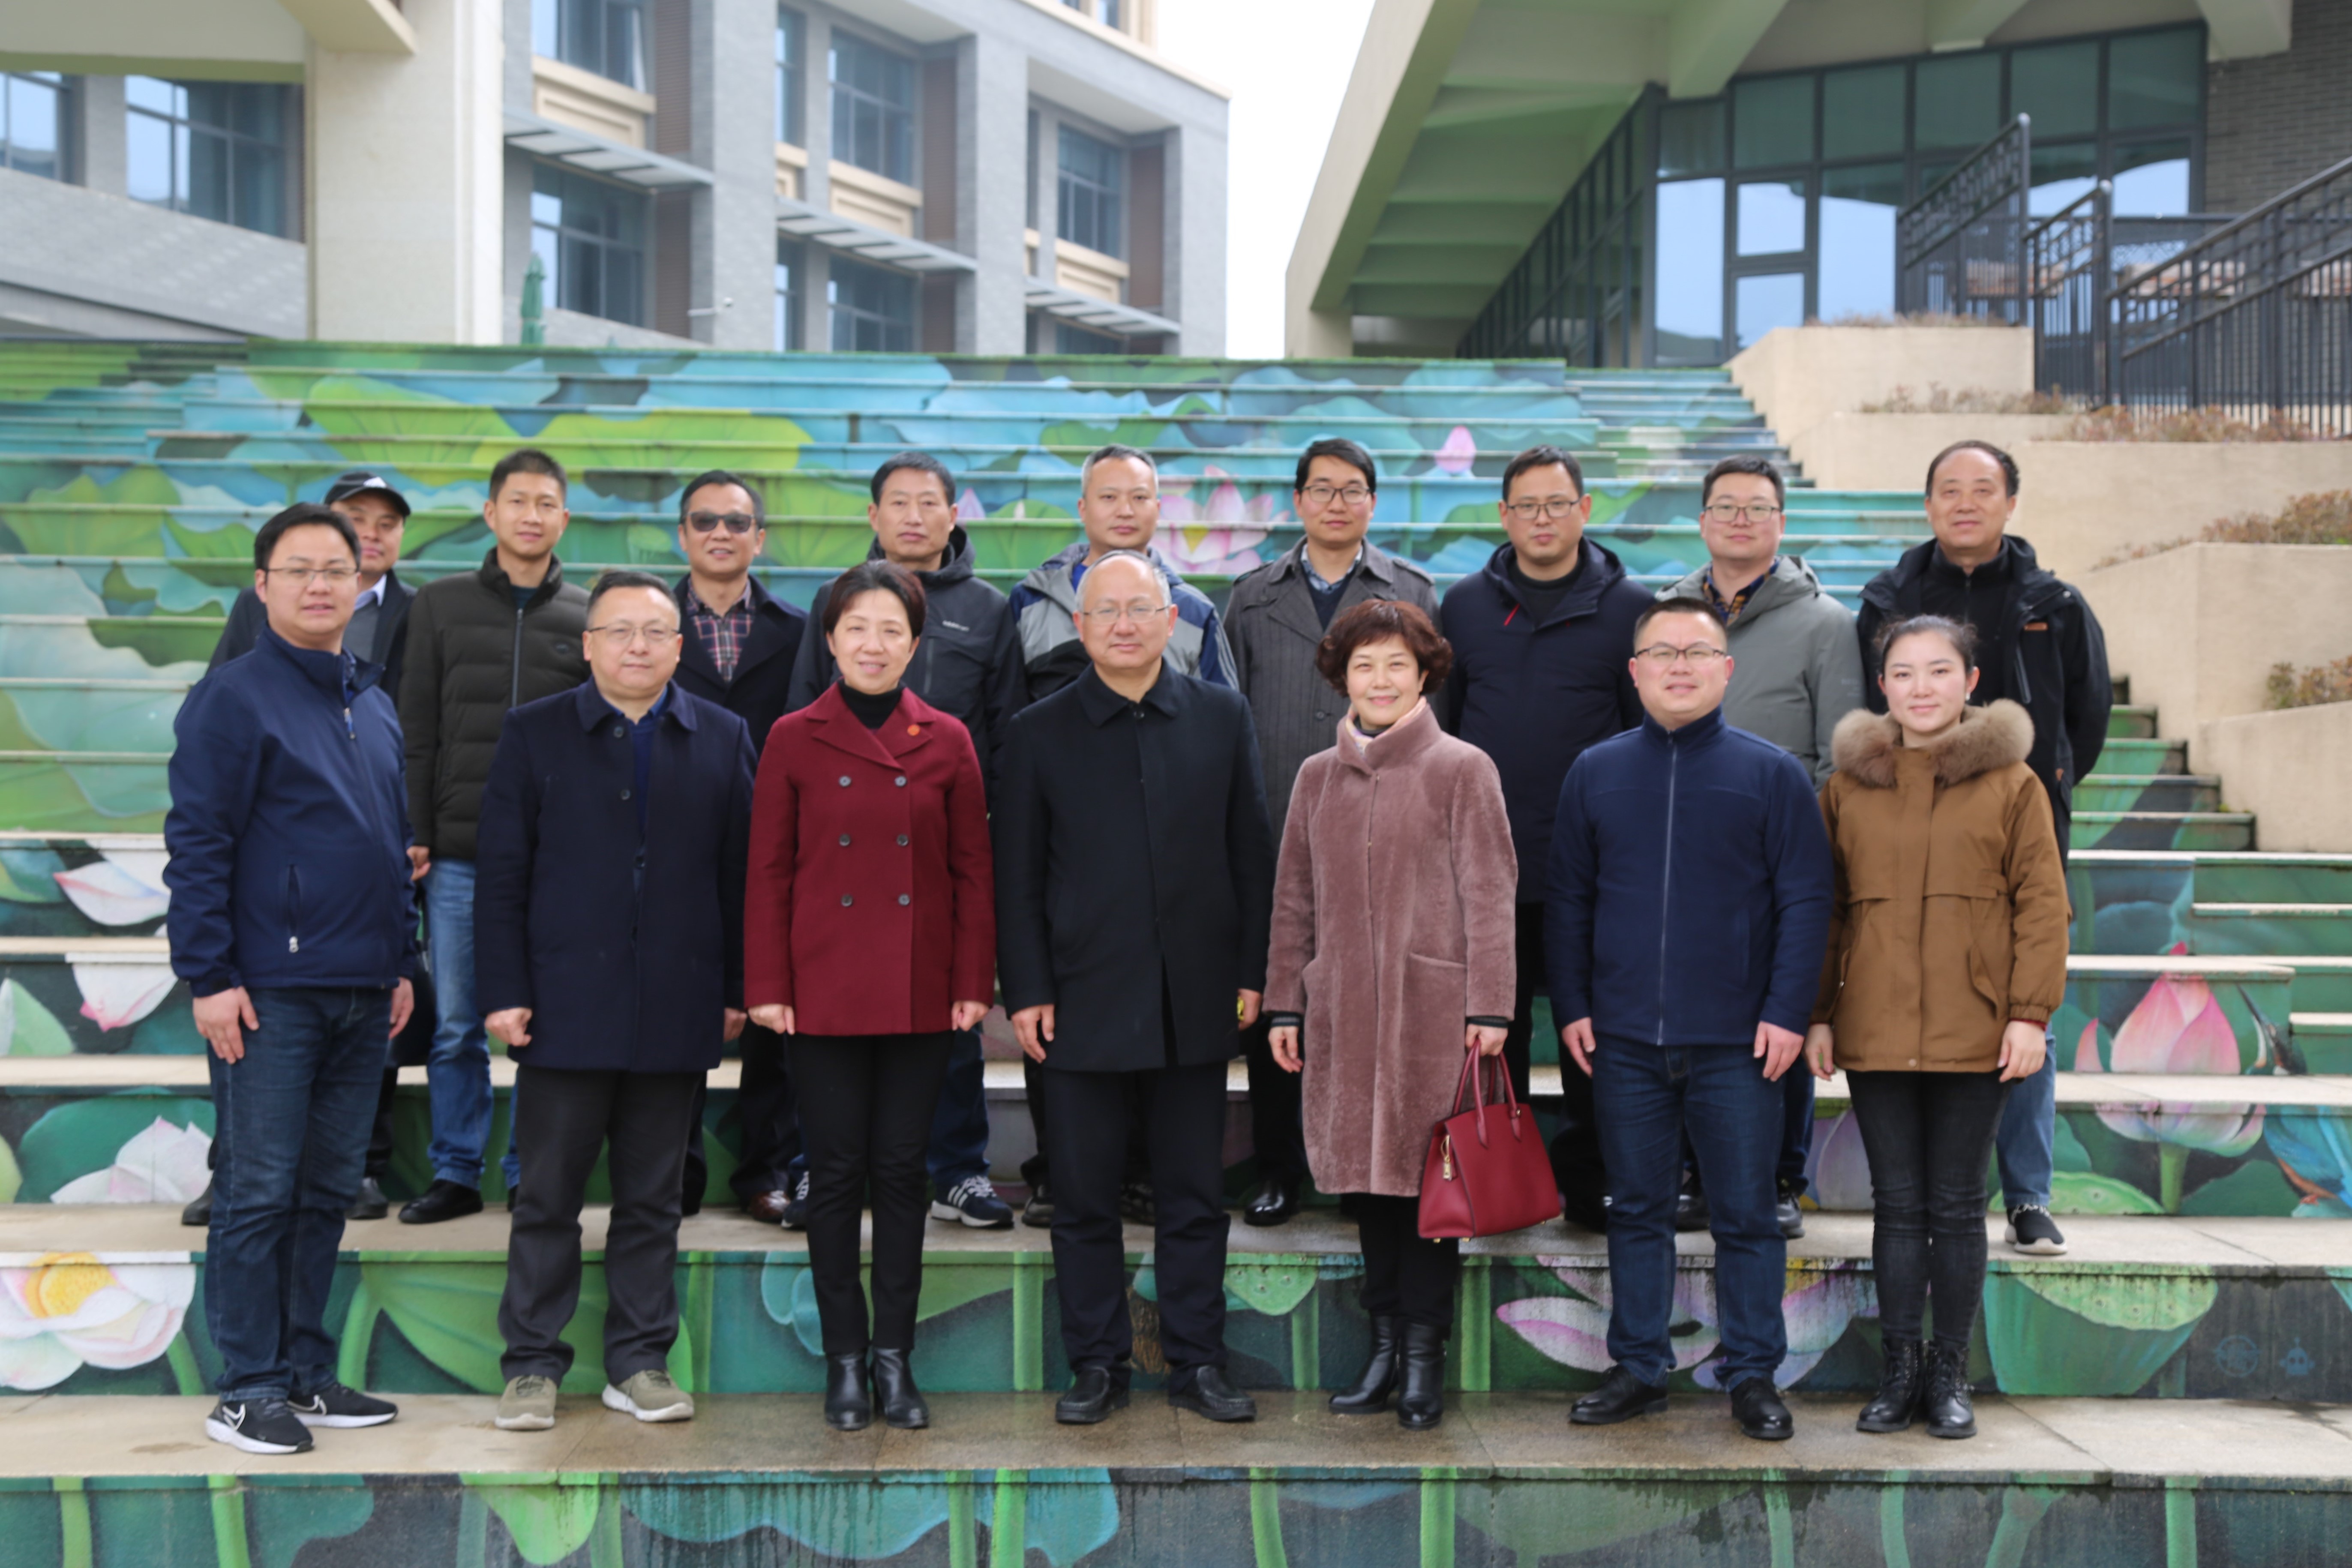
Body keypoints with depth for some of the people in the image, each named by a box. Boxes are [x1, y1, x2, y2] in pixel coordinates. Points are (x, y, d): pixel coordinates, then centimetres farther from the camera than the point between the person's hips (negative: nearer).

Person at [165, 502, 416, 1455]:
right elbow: (197, 846, -10)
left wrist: (402, 963, 17)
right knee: (259, 1191, -1)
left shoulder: (375, 707, 15)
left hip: (361, 991, 7)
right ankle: (249, 1390, 7)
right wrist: (209, 976, -14)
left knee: (329, 1189, 12)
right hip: (270, 990, -7)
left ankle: (305, 1372, 21)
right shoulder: (234, 699, -6)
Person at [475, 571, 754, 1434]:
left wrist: (738, 991, 2)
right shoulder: (534, 733, 5)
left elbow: (740, 872, 6)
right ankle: (532, 1365, 15)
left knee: (652, 1199, 9)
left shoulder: (723, 739, 8)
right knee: (547, 1197, 5)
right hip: (565, 1004, -1)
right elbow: (501, 874, 2)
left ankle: (639, 1363, 19)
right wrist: (504, 991, -5)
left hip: (677, 1010, 1)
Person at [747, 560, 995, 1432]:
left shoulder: (946, 742, 5)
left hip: (919, 994, 1)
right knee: (836, 1171, 5)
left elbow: (973, 870, 5)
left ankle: (894, 1357, 17)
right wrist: (767, 986, -4)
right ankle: (844, 1359, 16)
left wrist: (974, 983, -1)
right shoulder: (794, 739, 2)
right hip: (824, 992, -1)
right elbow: (769, 871, 2)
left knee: (901, 1170, 6)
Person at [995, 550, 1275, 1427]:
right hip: (1083, 1002, -1)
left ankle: (1197, 1362, 21)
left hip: (1196, 1001, 1)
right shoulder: (1039, 733, 2)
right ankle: (1096, 1365, 19)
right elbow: (1017, 878, 2)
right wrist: (1025, 992, -4)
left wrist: (1253, 972, 1)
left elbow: (1252, 855, 6)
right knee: (1085, 1199, 6)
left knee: (1194, 1197, 9)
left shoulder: (1222, 719, 5)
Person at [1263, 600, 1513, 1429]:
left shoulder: (1462, 769, 0)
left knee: (1428, 1177, 0)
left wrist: (1488, 1006, -8)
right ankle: (1384, 1350, 19)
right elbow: (1294, 897, 15)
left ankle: (1424, 1359, 10)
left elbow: (1488, 893, -3)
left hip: (1433, 1004, -4)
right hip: (1342, 1009, 4)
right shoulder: (1317, 776, 12)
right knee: (1368, 1179, 8)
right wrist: (1284, 1003, 12)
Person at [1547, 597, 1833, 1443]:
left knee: (1746, 1214, 5)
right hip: (1624, 1040, 2)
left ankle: (1753, 1375, 17)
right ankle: (1639, 1369, 21)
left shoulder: (1772, 773, 1)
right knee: (1638, 1210, 10)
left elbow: (1804, 900, 0)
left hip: (1736, 1044, -2)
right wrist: (1572, 1007, 4)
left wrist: (1788, 1012, -8)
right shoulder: (1596, 773, 7)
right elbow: (1568, 901, 11)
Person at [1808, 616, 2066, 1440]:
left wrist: (2030, 1012, -8)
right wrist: (1817, 1014, 5)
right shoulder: (1847, 786, 7)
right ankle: (1900, 1370, 17)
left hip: (1974, 1033, -2)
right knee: (1896, 1204, 8)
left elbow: (2042, 903, -1)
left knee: (1956, 1206, 6)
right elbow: (1823, 909, 9)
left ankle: (1950, 1373, 18)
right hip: (1874, 1032, 2)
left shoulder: (2011, 783, 2)